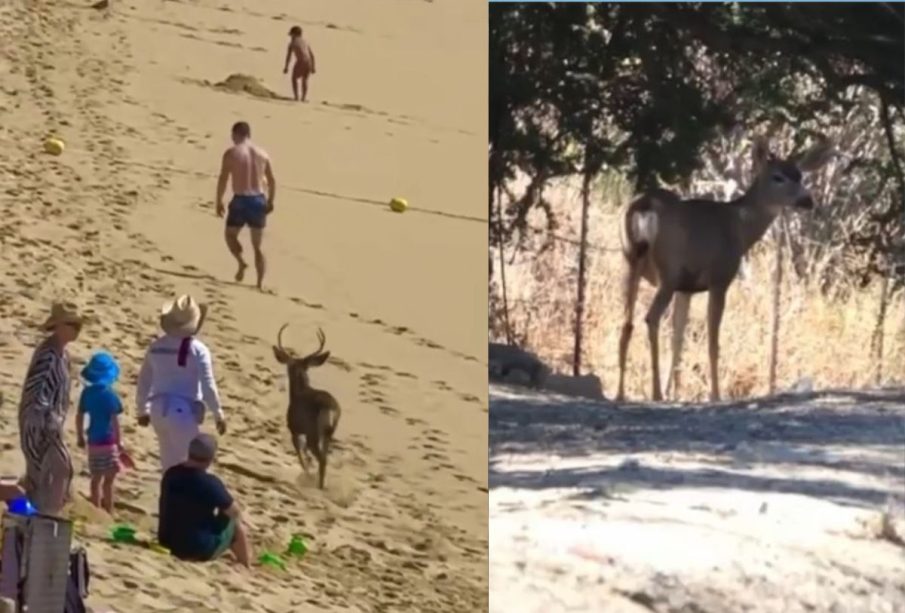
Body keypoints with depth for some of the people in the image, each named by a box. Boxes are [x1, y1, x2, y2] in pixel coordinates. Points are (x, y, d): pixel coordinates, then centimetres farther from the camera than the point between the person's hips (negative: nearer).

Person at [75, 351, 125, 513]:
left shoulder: (87, 392, 2)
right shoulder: (110, 394, -15)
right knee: (108, 480, -1)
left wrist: (80, 437, 20)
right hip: (108, 440, -6)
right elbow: (114, 420, -16)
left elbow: (79, 417, 8)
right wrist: (119, 442, -10)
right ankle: (108, 512, 1)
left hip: (93, 440, 6)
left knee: (96, 478, 14)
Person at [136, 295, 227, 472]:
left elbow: (144, 381, 12)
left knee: (169, 462, 18)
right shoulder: (198, 350, -12)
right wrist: (218, 415, -3)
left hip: (159, 410, 6)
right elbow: (208, 386, -13)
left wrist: (143, 410, 24)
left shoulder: (156, 347, 5)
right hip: (183, 412, -6)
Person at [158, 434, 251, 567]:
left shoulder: (171, 474, -3)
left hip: (168, 543, 6)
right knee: (238, 527, 17)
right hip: (199, 550, -6)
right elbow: (234, 512, -7)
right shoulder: (209, 483, -22)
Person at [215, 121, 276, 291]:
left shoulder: (231, 153, -6)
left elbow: (223, 179, -9)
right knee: (257, 245, 13)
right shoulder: (262, 153, 6)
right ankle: (260, 283, 8)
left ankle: (241, 261, -7)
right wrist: (270, 201, 19)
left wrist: (219, 202, 0)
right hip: (258, 200, 4)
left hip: (240, 200, -4)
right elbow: (272, 180, 9)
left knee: (231, 234, 20)